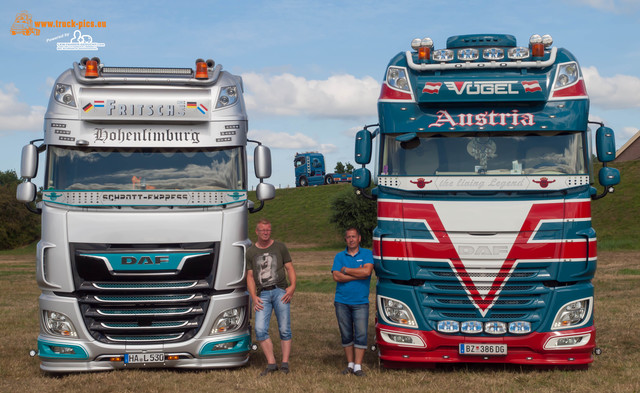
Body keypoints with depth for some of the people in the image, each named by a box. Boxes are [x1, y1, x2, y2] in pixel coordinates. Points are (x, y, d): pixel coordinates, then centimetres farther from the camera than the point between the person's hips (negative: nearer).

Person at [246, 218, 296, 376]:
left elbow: (289, 268, 9)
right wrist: (254, 297, -1)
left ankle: (285, 363, 3)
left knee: (284, 329, -3)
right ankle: (271, 363, -5)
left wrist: (292, 286, -8)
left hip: (280, 291, -1)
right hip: (262, 294, 1)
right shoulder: (251, 252, 13)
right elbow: (250, 276, 11)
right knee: (260, 329, -12)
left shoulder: (280, 247, 11)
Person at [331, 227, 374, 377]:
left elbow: (367, 271, -13)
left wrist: (346, 270, -5)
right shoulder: (339, 256, 9)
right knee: (346, 335, 6)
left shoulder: (367, 254, 5)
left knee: (361, 334, -6)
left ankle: (358, 366, -1)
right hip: (342, 301, 2)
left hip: (360, 302, -2)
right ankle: (350, 364, 16)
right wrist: (358, 274, -10)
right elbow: (336, 276, -6)